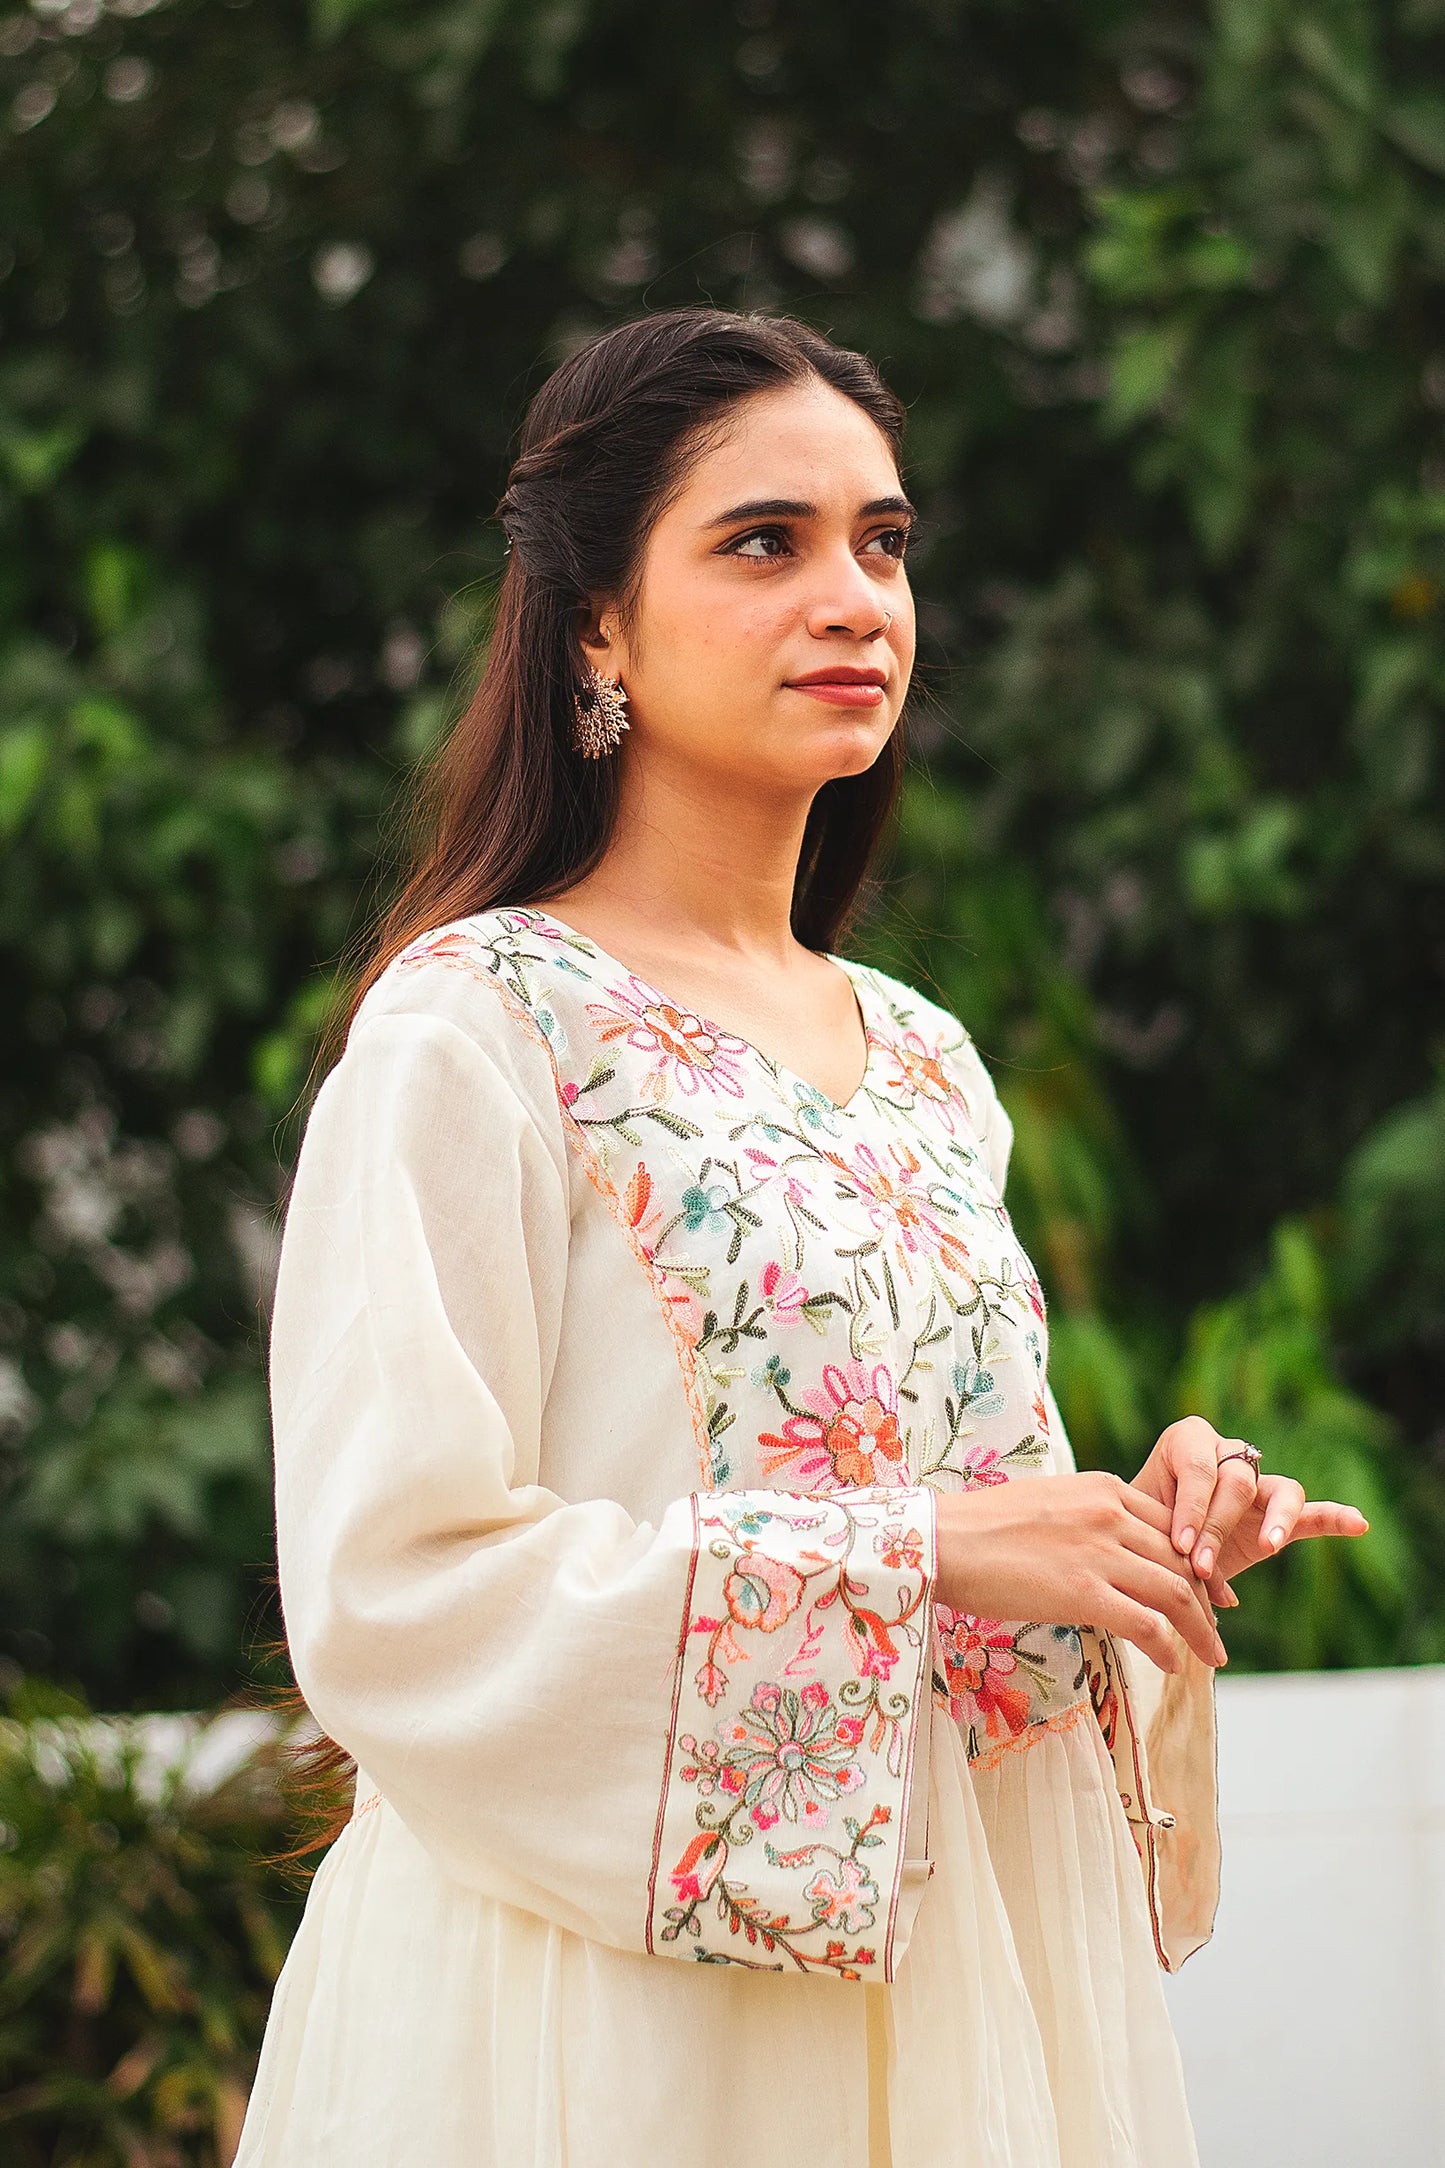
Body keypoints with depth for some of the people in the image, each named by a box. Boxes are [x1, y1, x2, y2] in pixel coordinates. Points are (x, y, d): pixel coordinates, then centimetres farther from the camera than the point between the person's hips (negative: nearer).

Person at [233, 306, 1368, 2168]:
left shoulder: (925, 1064, 12)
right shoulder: (476, 1025, -9)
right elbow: (392, 1595, -18)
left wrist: (1149, 1532, 0)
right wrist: (920, 1554, -18)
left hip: (977, 1970, 7)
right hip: (633, 2016, -6)